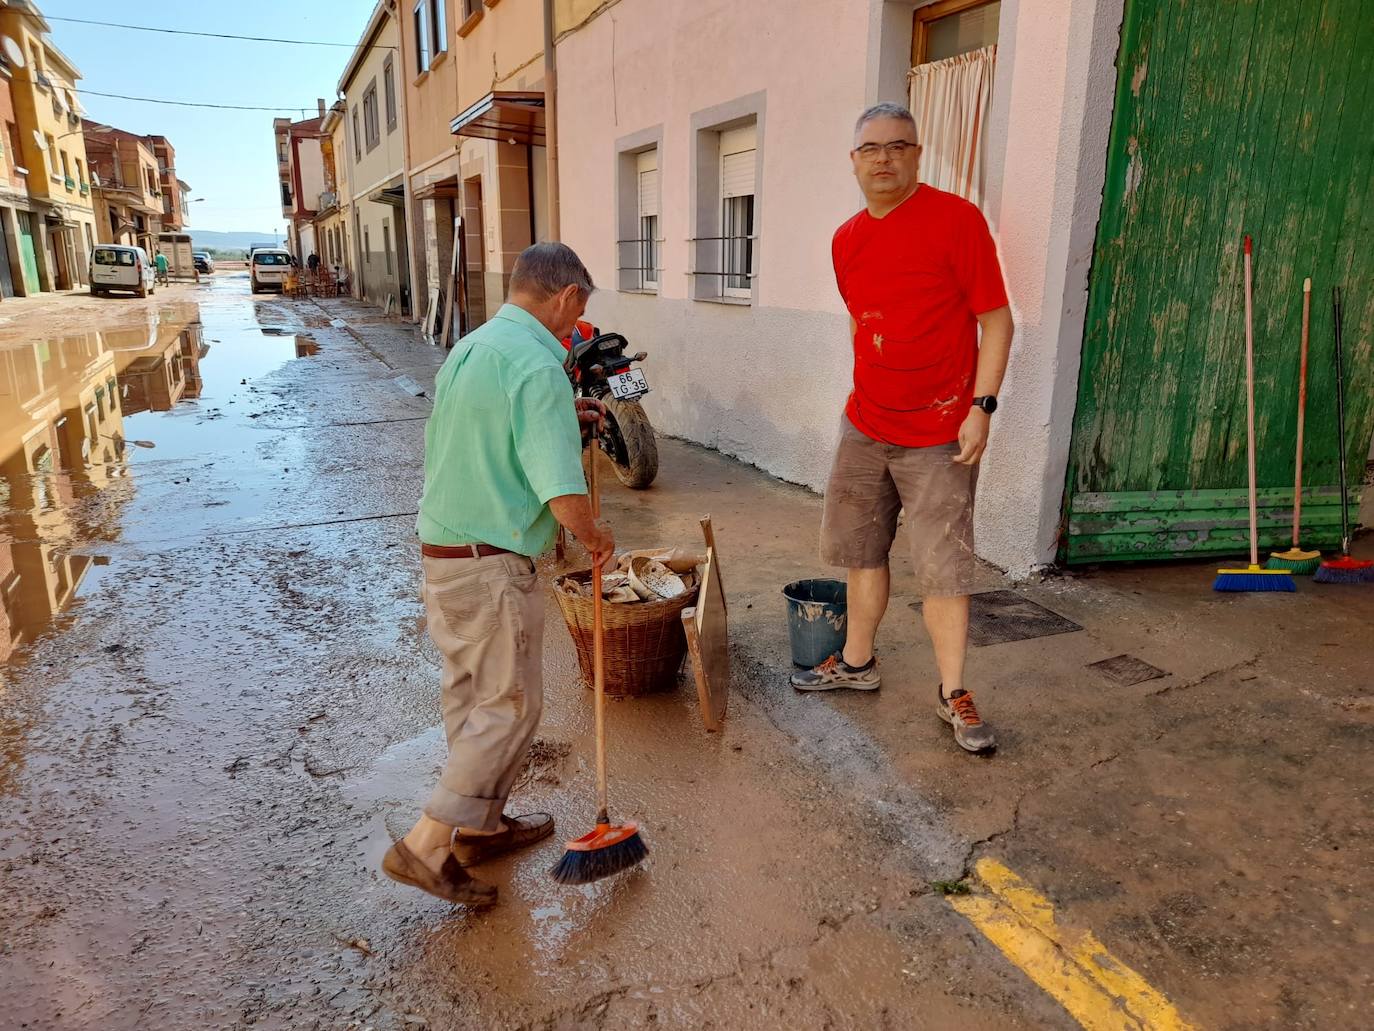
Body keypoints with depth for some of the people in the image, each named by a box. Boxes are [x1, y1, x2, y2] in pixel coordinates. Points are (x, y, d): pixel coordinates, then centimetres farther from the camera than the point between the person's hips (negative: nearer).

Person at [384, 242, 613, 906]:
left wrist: (560, 420, 20)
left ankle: (482, 825, 35)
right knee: (511, 705, 5)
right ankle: (427, 846, 10)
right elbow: (565, 499, -26)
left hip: (440, 553, 9)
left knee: (471, 695, 19)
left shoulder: (469, 348, 10)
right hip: (493, 565, -9)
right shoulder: (538, 367, -19)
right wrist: (595, 537, -5)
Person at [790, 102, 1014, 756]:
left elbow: (996, 320, -10)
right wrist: (869, 387, 17)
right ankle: (857, 662, 32)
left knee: (943, 567, -1)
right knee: (863, 550, 15)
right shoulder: (846, 241, 7)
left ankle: (953, 694, 13)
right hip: (864, 427, 6)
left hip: (938, 436, -6)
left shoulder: (956, 219, -10)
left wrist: (981, 407, -16)